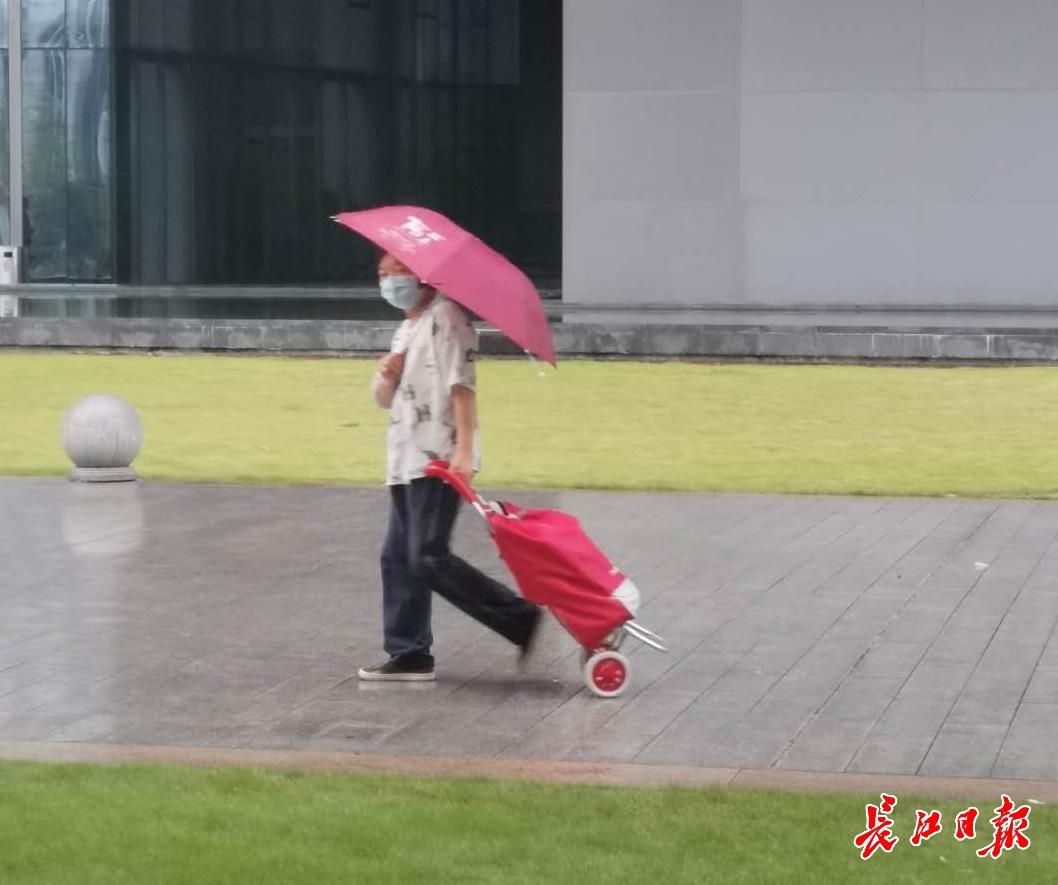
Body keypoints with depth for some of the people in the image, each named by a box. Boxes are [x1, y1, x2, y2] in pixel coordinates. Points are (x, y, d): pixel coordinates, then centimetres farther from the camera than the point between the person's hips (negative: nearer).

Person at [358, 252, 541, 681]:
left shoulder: (445, 317, -7)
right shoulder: (404, 332, 22)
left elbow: (461, 385, -17)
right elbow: (384, 399, 26)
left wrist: (464, 449, -26)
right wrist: (386, 376, 1)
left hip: (439, 459, -10)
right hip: (407, 462, 10)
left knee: (428, 558, -16)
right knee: (398, 556, 8)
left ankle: (522, 619, -14)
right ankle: (409, 654, 13)